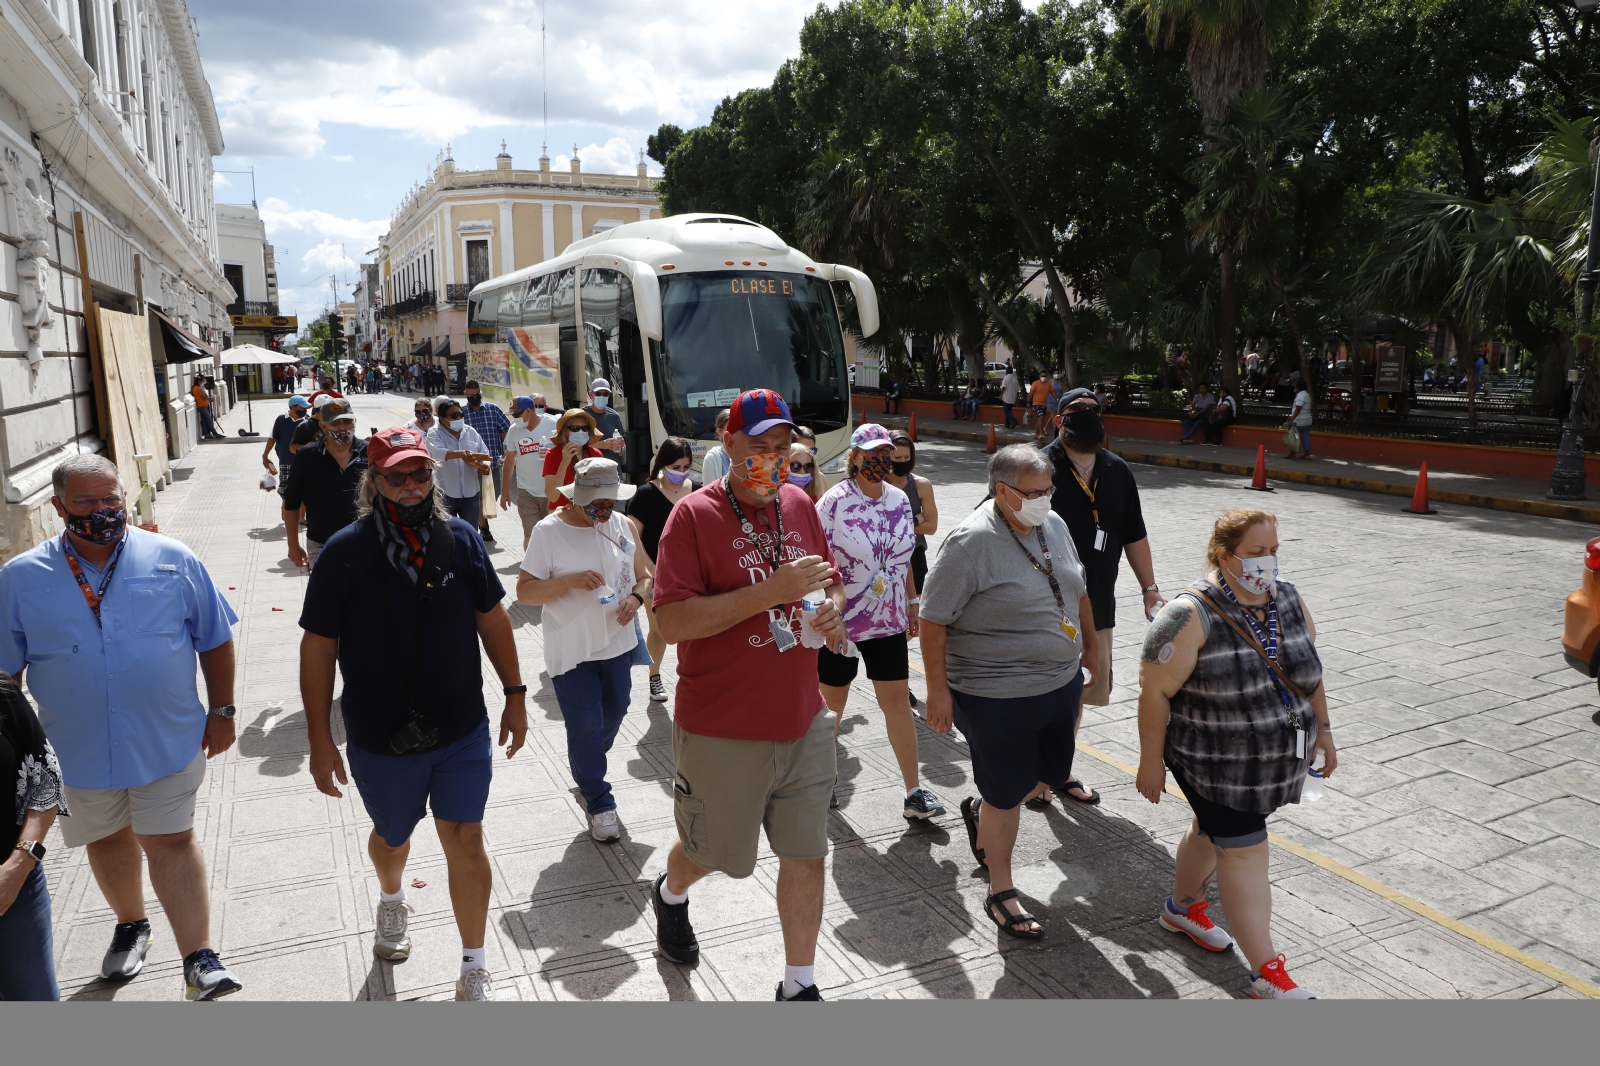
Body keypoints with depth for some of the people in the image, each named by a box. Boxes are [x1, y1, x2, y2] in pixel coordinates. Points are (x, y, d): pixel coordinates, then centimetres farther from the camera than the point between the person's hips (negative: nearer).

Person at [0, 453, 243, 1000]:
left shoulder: (173, 560, -7)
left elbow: (215, 640, 0)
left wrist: (221, 712, 0)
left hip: (168, 742, -2)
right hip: (79, 750, 2)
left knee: (171, 842, 1)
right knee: (108, 841, 20)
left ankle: (200, 959, 5)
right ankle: (131, 924, 44)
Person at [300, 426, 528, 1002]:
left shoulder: (461, 538, -6)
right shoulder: (345, 553, -13)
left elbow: (492, 618, 4)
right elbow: (318, 648, -7)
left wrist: (515, 695, 6)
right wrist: (320, 740, -6)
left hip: (463, 732, 0)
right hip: (380, 739, 0)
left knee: (466, 840, 1)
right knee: (392, 836, 22)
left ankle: (475, 969, 19)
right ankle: (391, 901, 57)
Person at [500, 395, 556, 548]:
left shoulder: (553, 425, -9)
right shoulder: (514, 430, 1)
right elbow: (509, 460, 10)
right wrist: (505, 491, 12)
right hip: (526, 492, 1)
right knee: (530, 535, -4)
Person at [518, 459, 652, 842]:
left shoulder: (622, 525, 0)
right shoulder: (548, 532, -13)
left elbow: (643, 575, 8)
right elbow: (524, 591, -11)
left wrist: (636, 598, -14)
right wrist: (570, 581, -26)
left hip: (617, 642, 5)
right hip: (571, 650, -5)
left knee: (613, 714, 18)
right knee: (585, 728, 0)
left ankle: (586, 769, 46)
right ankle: (599, 803, 18)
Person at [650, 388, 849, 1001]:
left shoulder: (799, 506, 5)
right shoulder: (695, 515, -13)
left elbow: (831, 581, 19)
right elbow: (671, 622, -22)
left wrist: (832, 609, -6)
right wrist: (771, 591, -27)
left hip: (802, 722, 5)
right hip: (722, 731, -4)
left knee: (807, 856, 11)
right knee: (708, 851, 16)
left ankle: (799, 985, 32)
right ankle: (670, 895, 53)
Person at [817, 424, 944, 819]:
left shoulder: (900, 500, 3)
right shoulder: (835, 501, -14)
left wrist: (912, 603, 13)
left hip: (888, 621, 4)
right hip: (840, 621, -4)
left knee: (898, 701, 6)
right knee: (832, 701, 12)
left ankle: (914, 791, 12)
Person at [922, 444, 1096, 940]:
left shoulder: (1053, 525, 4)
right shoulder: (971, 542, -21)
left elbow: (1077, 587, 20)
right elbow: (934, 619, -19)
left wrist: (1089, 641, 25)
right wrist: (938, 690, -19)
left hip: (1061, 682, 8)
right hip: (997, 695, -8)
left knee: (1052, 776, 19)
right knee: (1007, 795, 4)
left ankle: (980, 811, 48)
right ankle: (1001, 895, 25)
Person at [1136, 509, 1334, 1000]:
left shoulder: (1288, 599, -1)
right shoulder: (1192, 614, -22)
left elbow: (1309, 670, 12)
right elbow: (1155, 692, -20)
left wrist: (1322, 728, 12)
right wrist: (1151, 761, -17)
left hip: (1274, 759, 7)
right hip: (1214, 766, -7)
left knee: (1214, 831, 22)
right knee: (1244, 852, -3)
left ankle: (1182, 906, 43)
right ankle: (1267, 973, 7)